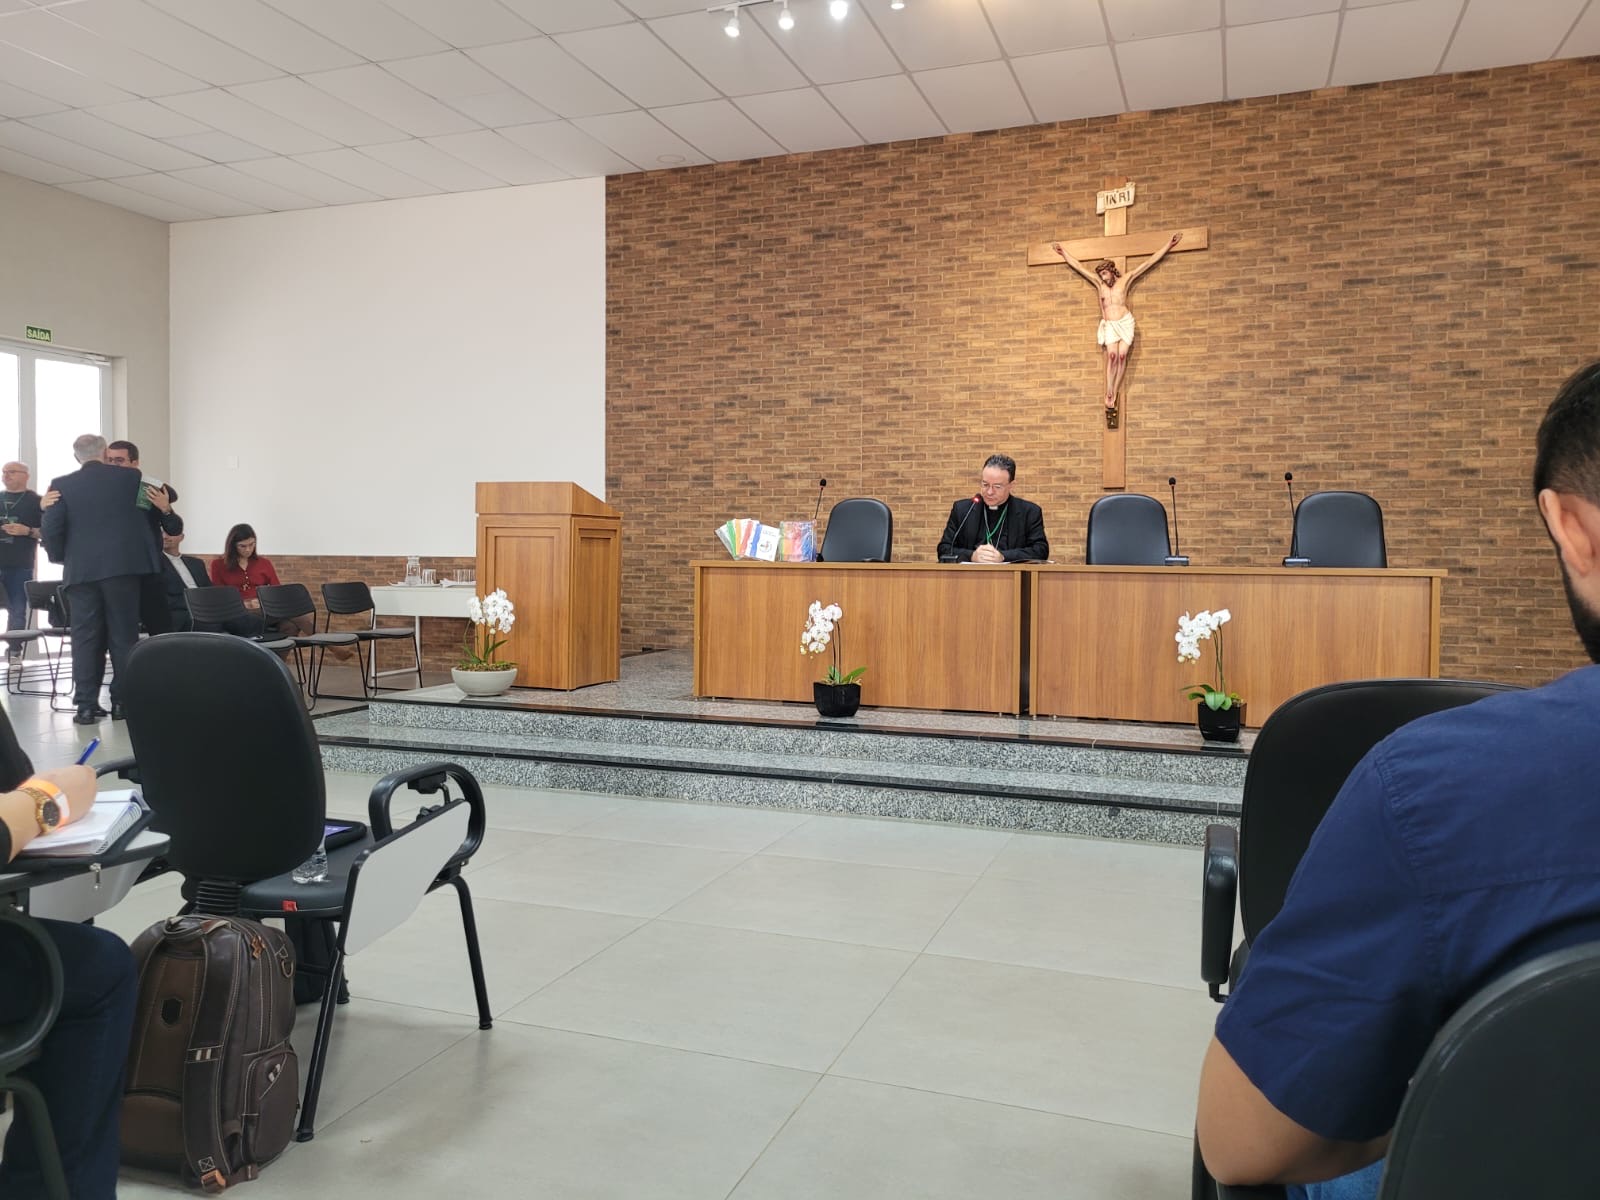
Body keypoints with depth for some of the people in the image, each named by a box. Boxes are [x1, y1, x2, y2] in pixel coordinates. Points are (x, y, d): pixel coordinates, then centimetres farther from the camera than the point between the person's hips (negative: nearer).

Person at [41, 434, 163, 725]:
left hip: (81, 570, 1)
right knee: (124, 635, 6)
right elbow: (163, 496, 14)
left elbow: (52, 529, -2)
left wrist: (60, 558, 13)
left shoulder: (62, 485, 2)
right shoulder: (130, 478, 3)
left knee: (85, 638, 5)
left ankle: (86, 705, 4)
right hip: (122, 566, 0)